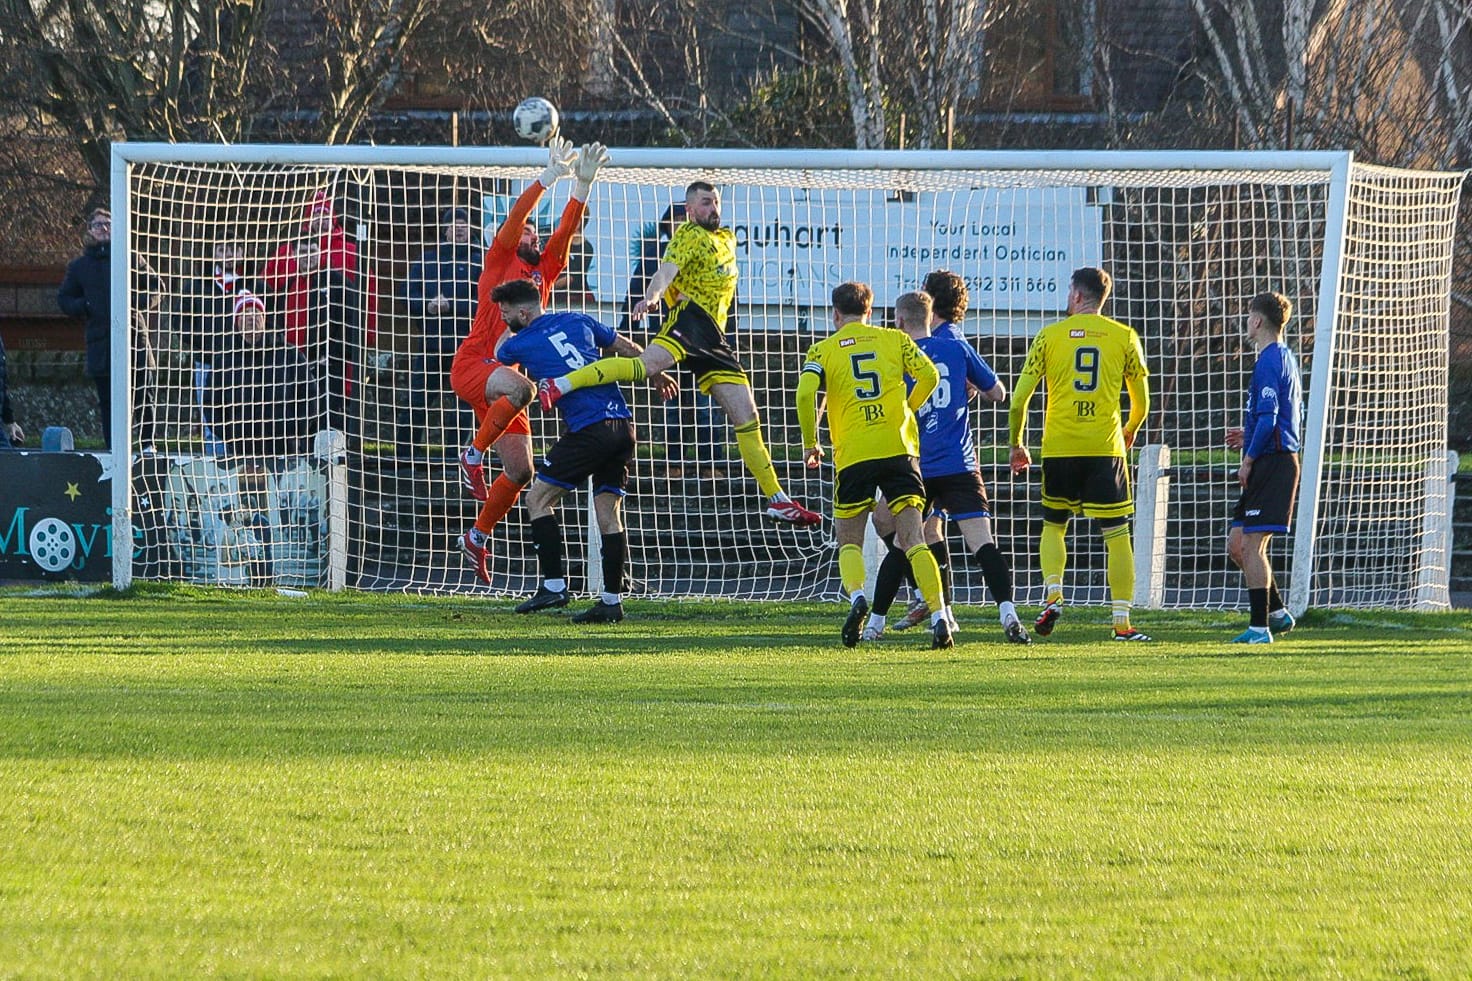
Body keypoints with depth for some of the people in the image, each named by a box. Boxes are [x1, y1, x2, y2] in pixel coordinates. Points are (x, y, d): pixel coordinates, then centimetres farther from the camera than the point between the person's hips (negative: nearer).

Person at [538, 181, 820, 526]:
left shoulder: (726, 239, 28)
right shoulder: (690, 235, 2)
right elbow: (668, 269, -16)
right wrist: (651, 295, -35)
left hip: (713, 334, 8)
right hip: (690, 314, -8)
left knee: (746, 417, 6)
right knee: (648, 364, -36)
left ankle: (777, 499, 10)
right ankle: (559, 385, -41)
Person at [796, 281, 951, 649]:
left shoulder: (823, 350, 8)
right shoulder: (895, 340, 13)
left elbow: (806, 394, -7)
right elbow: (929, 375, 2)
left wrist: (810, 444, 5)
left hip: (853, 456, -1)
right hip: (899, 449, 1)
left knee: (849, 543, 11)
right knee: (913, 538, -2)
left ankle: (856, 595, -17)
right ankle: (938, 616, -16)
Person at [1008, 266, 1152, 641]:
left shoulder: (1050, 335, 3)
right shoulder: (1124, 337, 4)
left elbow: (1019, 397, 2)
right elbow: (1142, 399, 12)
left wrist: (1016, 444, 15)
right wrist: (1130, 430, 33)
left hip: (1059, 448, 0)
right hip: (1105, 449, 0)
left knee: (1053, 526, 19)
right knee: (1117, 534, 2)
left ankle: (1053, 596, -2)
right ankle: (1122, 621, -3)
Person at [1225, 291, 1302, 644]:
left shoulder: (1269, 362, -13)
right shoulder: (1286, 358, 18)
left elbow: (1268, 419, -20)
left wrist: (1249, 459, -12)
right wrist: (1250, 437, 22)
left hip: (1271, 464, -10)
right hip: (1282, 459, 10)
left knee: (1250, 545, -9)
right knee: (1237, 543, 12)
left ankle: (1260, 627, -9)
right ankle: (1277, 612, 14)